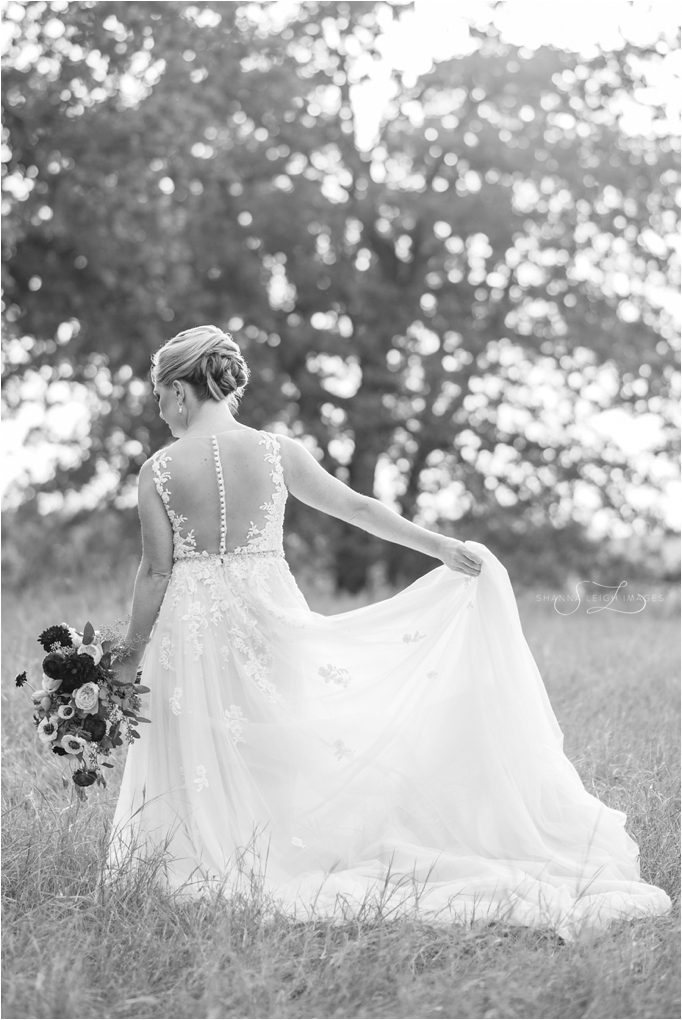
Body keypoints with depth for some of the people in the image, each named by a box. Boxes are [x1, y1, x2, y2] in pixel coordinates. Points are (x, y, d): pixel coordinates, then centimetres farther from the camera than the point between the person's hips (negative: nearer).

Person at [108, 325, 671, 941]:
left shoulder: (159, 470, -7)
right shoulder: (275, 451, -3)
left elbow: (156, 574, -5)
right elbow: (356, 507, -1)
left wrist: (131, 657, 5)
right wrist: (441, 546, 4)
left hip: (193, 628, -2)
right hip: (269, 620, 2)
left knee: (206, 768, 8)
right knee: (279, 761, 14)